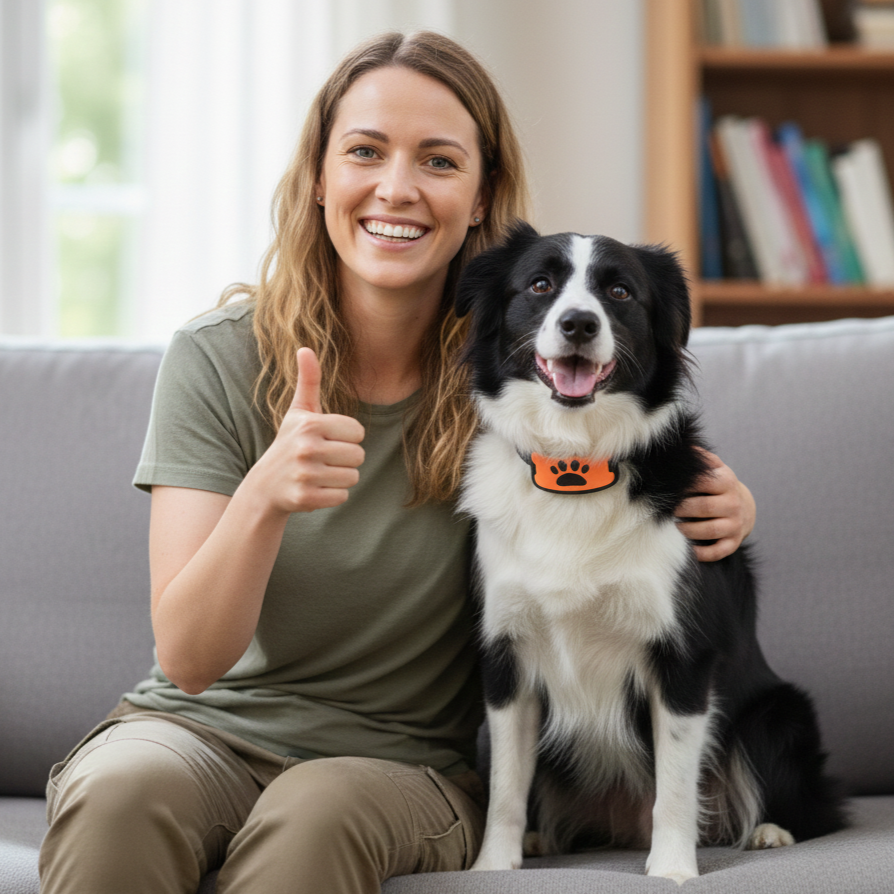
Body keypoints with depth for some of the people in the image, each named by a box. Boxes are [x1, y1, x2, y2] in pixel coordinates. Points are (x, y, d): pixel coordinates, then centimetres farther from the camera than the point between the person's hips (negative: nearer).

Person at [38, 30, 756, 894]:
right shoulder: (217, 359, -9)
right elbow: (188, 658, -15)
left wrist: (713, 504, -10)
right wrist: (266, 496, -34)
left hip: (403, 761, 1)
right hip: (205, 727, 0)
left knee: (317, 817, -34)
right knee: (120, 792, -34)